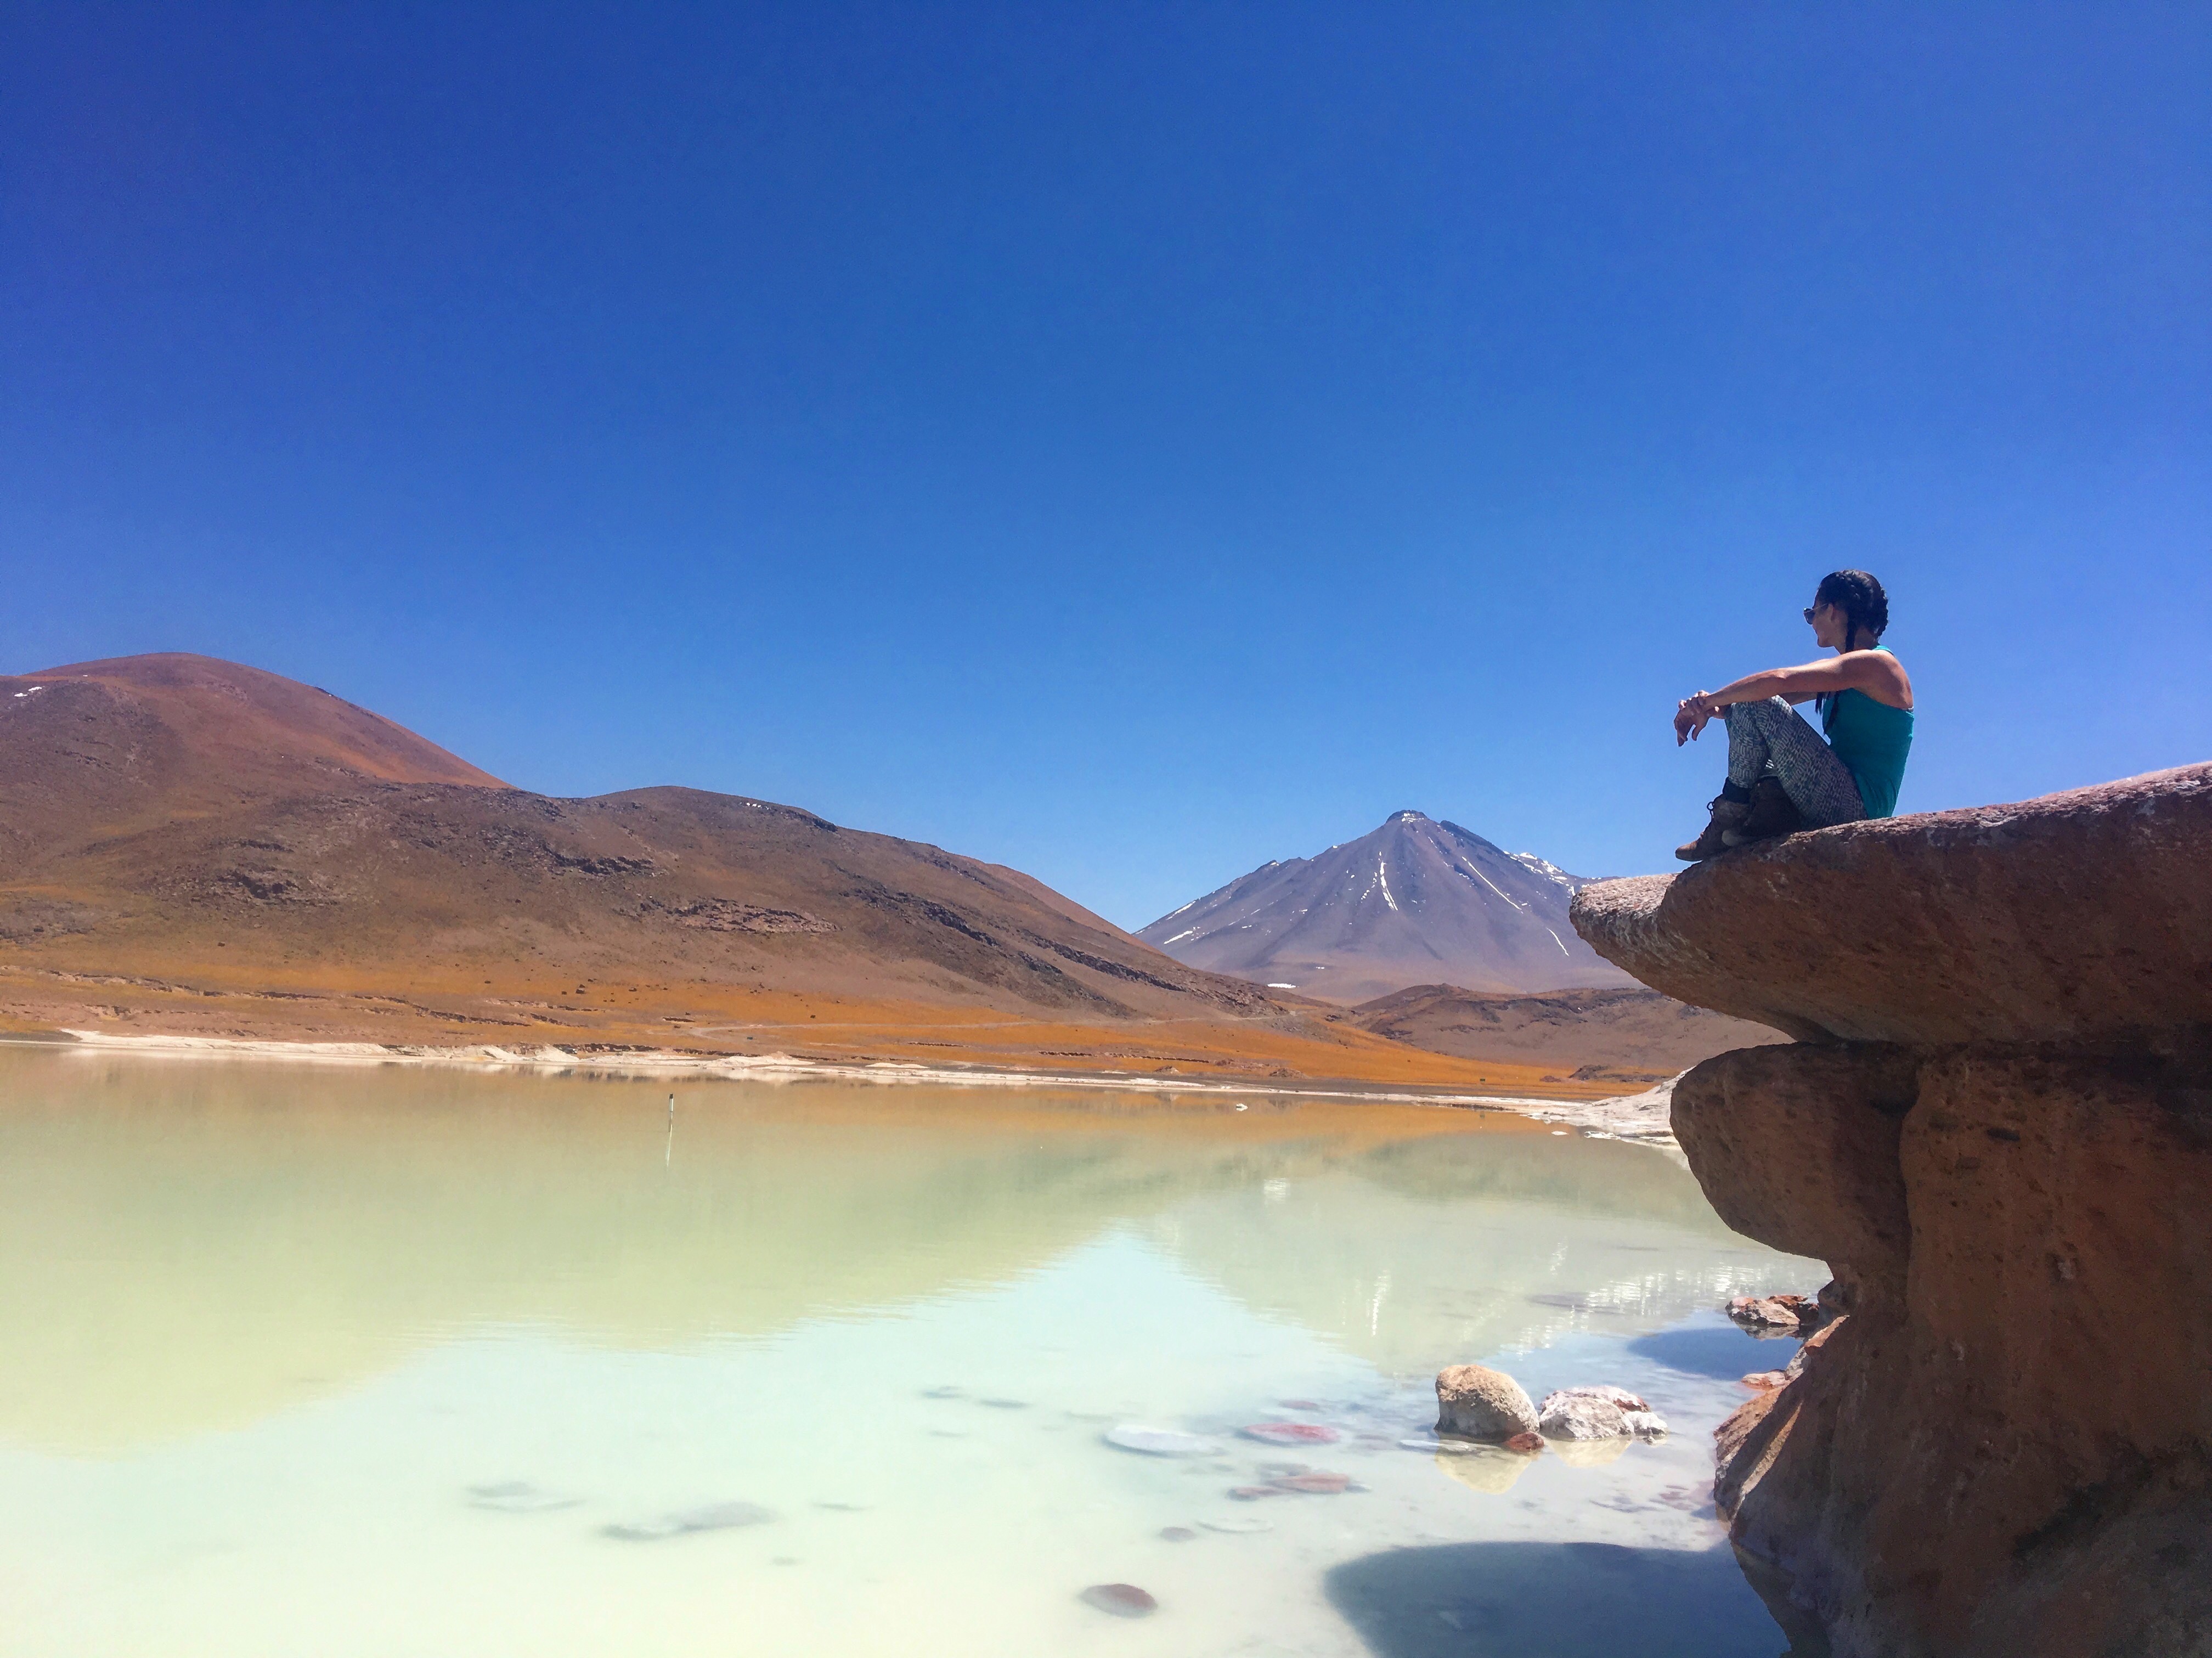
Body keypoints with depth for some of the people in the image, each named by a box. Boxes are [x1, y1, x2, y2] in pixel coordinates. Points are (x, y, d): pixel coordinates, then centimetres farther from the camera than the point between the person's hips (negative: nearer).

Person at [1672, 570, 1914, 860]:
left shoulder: (1875, 662, -10)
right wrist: (1715, 708, -6)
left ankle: (1729, 816, -12)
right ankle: (1774, 809, -6)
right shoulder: (1848, 669, 20)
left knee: (1755, 705, -18)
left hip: (1857, 804, -10)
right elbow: (1779, 694, 13)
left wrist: (1709, 701, -15)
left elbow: (1780, 680, -23)